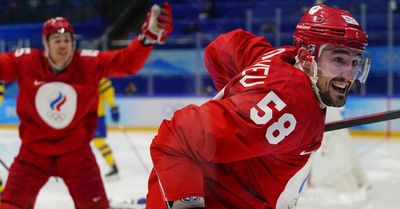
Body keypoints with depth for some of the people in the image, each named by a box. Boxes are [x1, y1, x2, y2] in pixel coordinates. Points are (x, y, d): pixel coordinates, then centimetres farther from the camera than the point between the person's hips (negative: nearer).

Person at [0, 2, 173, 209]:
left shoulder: (89, 63, -12)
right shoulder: (24, 61, -14)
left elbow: (127, 61, -15)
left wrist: (149, 37, -30)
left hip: (76, 151, 0)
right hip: (34, 151, 0)